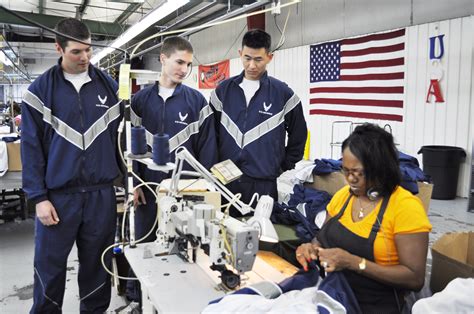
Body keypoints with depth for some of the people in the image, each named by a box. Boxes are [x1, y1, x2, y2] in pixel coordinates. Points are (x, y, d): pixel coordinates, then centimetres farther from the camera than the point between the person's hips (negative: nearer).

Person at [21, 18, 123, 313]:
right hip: (58, 194, -1)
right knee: (50, 265, 9)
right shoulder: (41, 89, 0)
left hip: (102, 193, 2)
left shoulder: (109, 86, 4)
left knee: (97, 263, 13)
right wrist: (39, 197, -6)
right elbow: (31, 147, -1)